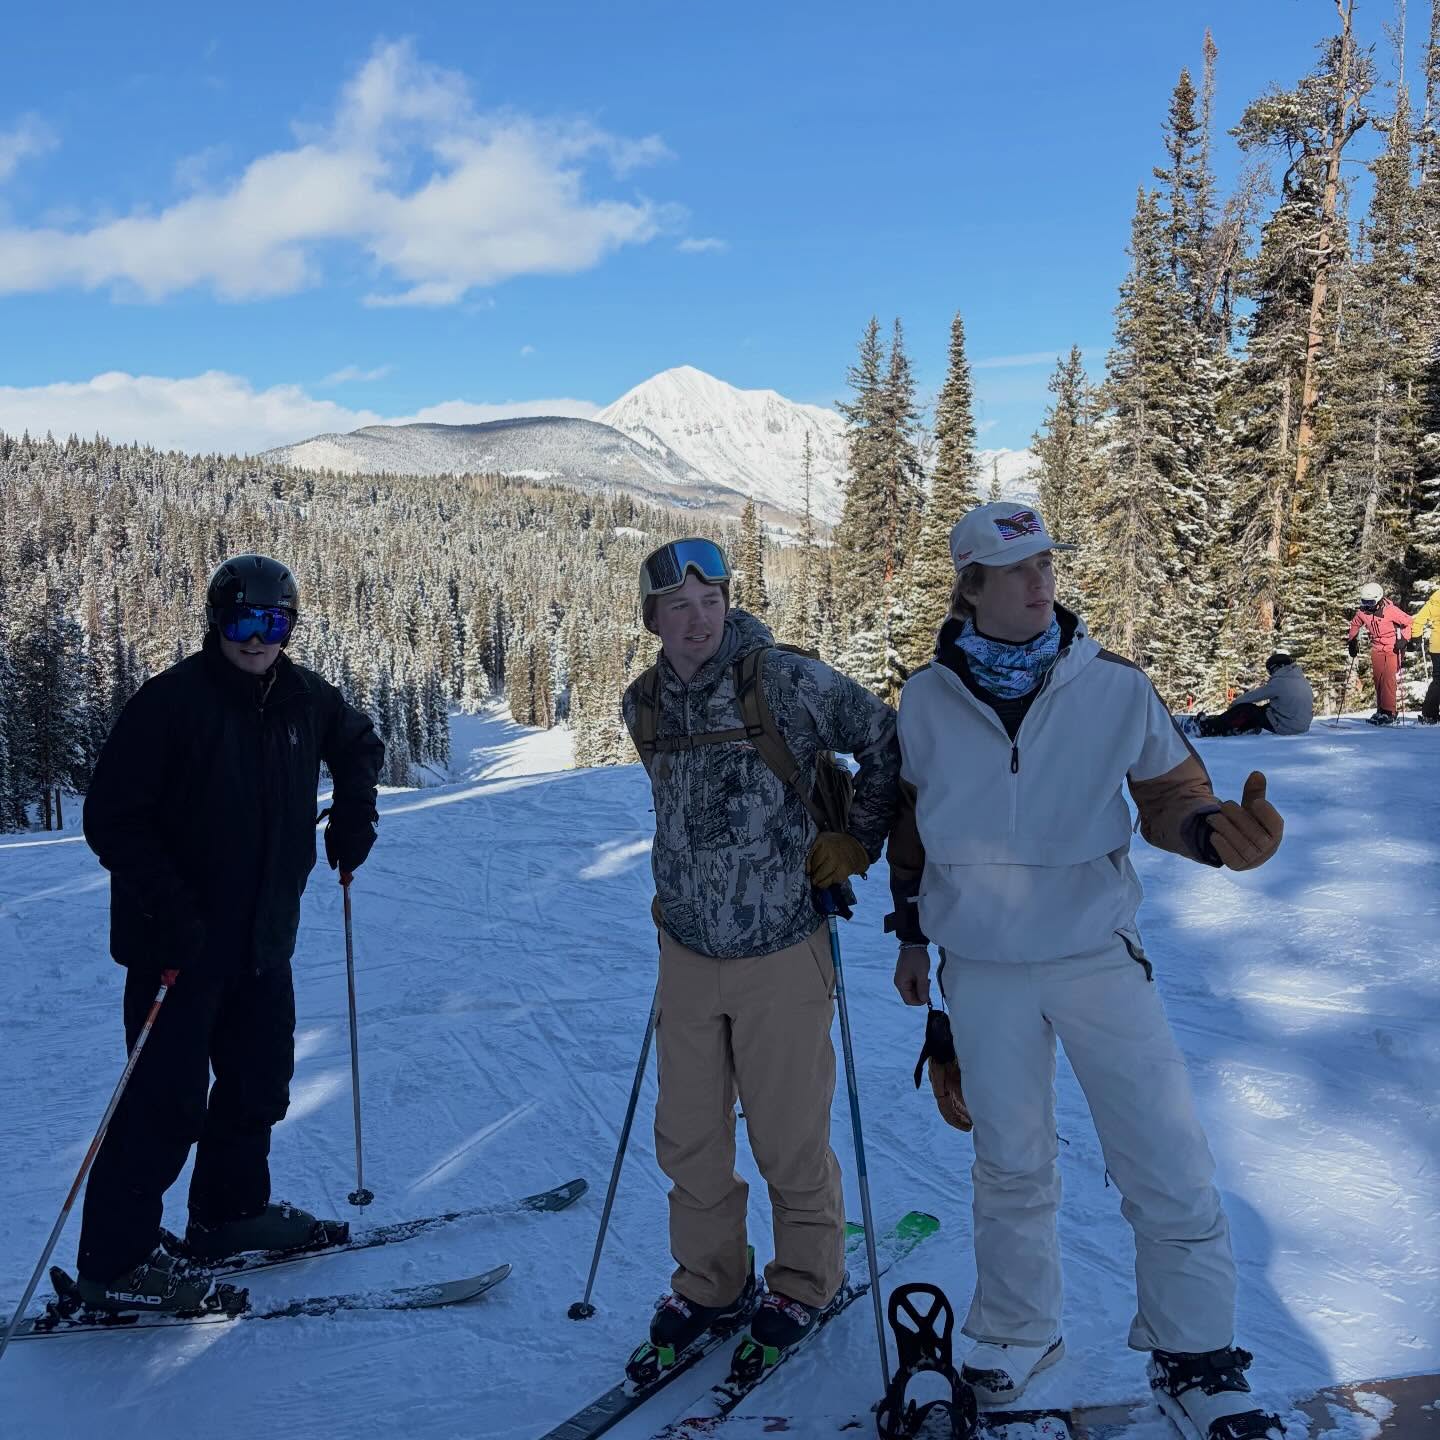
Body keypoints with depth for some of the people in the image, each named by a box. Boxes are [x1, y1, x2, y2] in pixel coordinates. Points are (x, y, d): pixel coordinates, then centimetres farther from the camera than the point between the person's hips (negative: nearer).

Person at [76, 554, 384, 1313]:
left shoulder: (304, 699, 3)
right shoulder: (171, 701, -16)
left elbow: (360, 741, 26)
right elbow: (111, 817, -16)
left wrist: (354, 810, 9)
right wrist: (170, 908, -23)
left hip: (263, 938, 7)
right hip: (179, 941, -7)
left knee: (261, 1080, 17)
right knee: (167, 1101, -3)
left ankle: (231, 1211, 36)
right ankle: (114, 1261, 11)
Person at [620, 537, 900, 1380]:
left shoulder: (787, 681, -14)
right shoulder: (646, 706, 3)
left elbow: (888, 741, -4)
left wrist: (856, 841, -4)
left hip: (781, 952, -5)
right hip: (686, 952, 5)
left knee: (789, 1138, 8)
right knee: (688, 1138, 13)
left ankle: (807, 1285, 31)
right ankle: (710, 1286, 34)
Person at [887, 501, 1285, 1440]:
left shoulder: (1116, 688, -6)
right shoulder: (929, 699, -2)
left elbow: (1169, 792, 1)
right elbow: (912, 818, 12)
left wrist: (1214, 831, -22)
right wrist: (912, 933, 16)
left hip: (1098, 956, -1)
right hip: (983, 969, 1)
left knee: (1173, 1172, -1)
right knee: (1012, 1169, 14)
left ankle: (1195, 1362, 21)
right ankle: (1019, 1336, 35)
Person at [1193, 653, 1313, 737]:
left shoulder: (1280, 682, -14)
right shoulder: (1303, 681, 10)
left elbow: (1253, 696, -6)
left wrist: (1234, 704, 10)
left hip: (1284, 727, -8)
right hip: (1302, 726, 8)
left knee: (1245, 709, 1)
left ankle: (1209, 727, 6)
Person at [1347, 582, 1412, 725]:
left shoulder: (1390, 610, -19)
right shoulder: (1362, 612, -4)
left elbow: (1408, 622, -11)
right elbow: (1355, 625, 18)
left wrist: (1403, 640, -18)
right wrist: (1353, 642, 15)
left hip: (1393, 648, -5)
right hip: (1376, 648, 5)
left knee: (1388, 678, -15)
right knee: (1378, 679, 5)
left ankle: (1389, 712, -15)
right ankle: (1380, 710, 14)